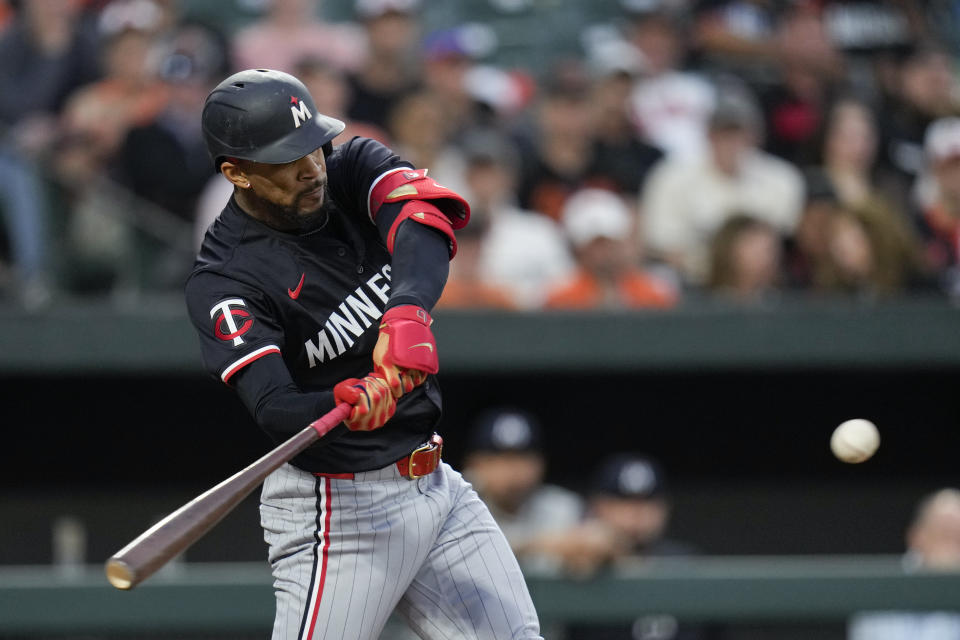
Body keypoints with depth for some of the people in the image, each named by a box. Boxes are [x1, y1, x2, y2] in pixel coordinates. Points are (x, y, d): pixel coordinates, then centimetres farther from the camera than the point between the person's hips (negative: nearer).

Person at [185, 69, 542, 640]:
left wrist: (407, 311, -43)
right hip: (339, 503, -6)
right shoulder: (226, 282, -17)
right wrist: (344, 405, -50)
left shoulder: (355, 169, -2)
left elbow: (427, 217, -23)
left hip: (436, 480, 6)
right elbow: (275, 409, -28)